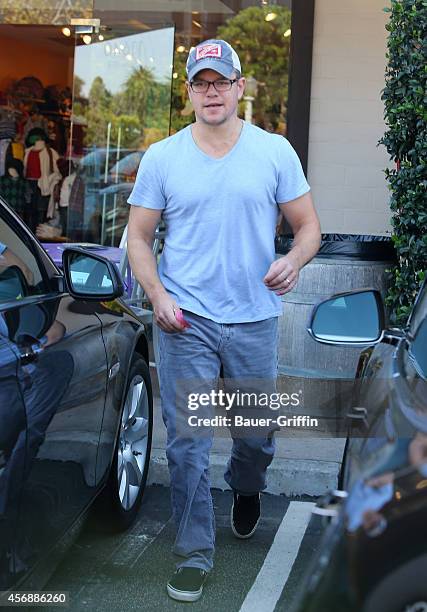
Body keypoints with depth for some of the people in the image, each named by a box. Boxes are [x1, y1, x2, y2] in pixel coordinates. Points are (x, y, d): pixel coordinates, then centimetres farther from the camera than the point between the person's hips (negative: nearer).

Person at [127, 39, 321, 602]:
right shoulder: (161, 158, 1)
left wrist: (293, 261, -18)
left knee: (259, 434, 14)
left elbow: (308, 226, 5)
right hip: (186, 322, -1)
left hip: (254, 319, 1)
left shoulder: (275, 151, 1)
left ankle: (246, 489, 49)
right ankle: (195, 556, 14)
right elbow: (139, 237, 5)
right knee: (187, 443, -1)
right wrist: (158, 295, -11)